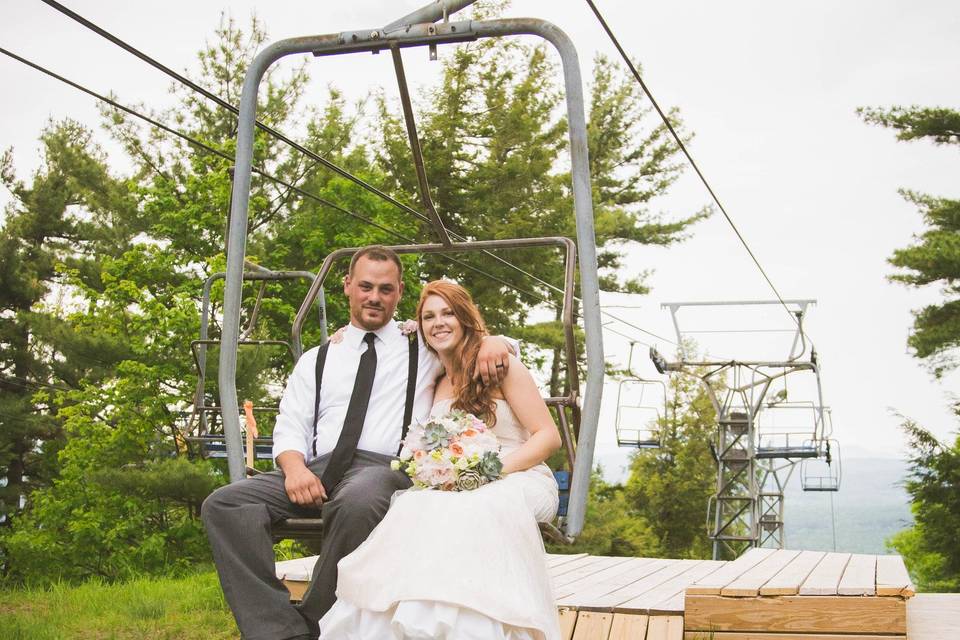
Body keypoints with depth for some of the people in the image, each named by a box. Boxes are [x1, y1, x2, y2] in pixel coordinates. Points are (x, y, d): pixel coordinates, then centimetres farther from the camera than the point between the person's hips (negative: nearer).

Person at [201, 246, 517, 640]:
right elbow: (290, 426, 14)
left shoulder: (423, 348, 17)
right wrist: (294, 465, -10)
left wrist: (493, 342, -6)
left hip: (386, 469, -3)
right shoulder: (317, 360, 23)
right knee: (223, 504, -21)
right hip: (318, 471, 4)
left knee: (357, 502, -41)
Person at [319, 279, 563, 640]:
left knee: (471, 511, -40)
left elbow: (548, 436, -1)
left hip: (517, 481, -4)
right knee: (414, 508, -32)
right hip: (456, 489, 4)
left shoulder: (500, 365, 4)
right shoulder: (434, 385, 20)